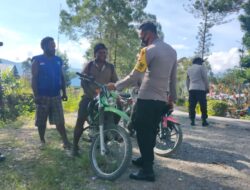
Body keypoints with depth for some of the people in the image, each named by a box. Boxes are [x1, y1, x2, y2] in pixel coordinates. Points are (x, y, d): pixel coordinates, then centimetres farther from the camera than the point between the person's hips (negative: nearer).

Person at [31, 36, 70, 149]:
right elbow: (34, 79, -7)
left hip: (56, 96, 2)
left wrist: (64, 92, 7)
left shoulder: (58, 60, 9)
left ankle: (66, 142, 4)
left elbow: (61, 77, 12)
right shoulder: (37, 61, -3)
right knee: (41, 121, 8)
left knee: (59, 121, 1)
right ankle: (42, 141, 25)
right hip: (43, 96, -2)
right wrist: (36, 95, -15)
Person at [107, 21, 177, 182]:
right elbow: (173, 78, 16)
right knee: (151, 132, 18)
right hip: (162, 100, 8)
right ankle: (146, 159, 33)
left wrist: (116, 86, -5)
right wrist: (172, 96, 26)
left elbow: (134, 77, -16)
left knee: (143, 133, 0)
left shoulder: (149, 50, -13)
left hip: (147, 99, -8)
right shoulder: (172, 50, 12)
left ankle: (147, 170, 5)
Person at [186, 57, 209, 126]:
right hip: (200, 89, -5)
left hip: (191, 89, 5)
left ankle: (192, 121, 1)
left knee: (192, 106, 3)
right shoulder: (201, 67, 1)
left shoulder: (189, 69, 18)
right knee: (203, 106, 0)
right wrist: (207, 88, 1)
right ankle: (204, 121, 0)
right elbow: (205, 79, -4)